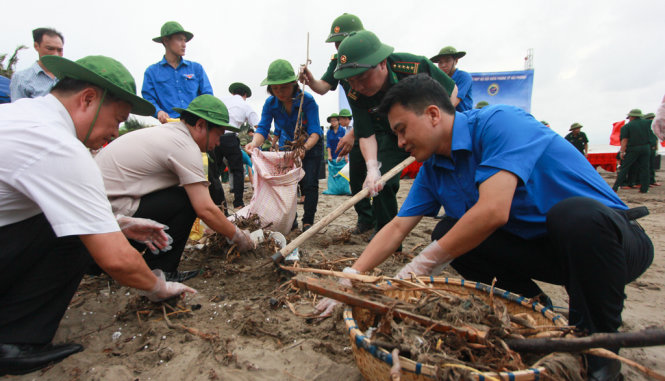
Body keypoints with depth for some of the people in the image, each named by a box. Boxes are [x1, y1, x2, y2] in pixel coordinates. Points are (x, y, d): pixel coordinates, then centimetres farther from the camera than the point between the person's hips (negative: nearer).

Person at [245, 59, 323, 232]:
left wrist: (305, 147, -56)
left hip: (311, 145, -3)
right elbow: (263, 128, -25)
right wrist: (254, 144, -48)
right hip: (287, 145, 4)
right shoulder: (271, 103, -19)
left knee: (309, 184, -10)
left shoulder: (307, 100, -30)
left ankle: (308, 222, 2)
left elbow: (315, 131, -35)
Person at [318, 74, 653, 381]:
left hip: (611, 236, -5)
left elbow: (493, 211, -34)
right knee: (448, 232, -9)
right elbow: (396, 228, -1)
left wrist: (424, 264, -24)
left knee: (572, 214, -37)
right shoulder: (433, 168, 0)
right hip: (542, 247, 6)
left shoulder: (498, 122, -23)